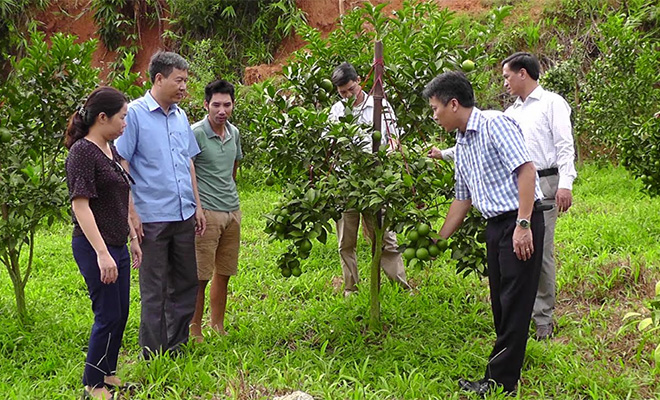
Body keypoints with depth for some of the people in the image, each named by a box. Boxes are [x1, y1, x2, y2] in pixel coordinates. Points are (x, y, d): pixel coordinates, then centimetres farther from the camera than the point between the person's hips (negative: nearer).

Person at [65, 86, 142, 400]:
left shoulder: (110, 149, 12)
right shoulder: (82, 152, -15)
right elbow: (81, 205, -20)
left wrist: (132, 238, 21)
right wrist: (102, 253, -25)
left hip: (117, 245, 9)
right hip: (96, 248, -9)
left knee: (120, 315, 15)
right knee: (108, 317, -3)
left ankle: (108, 374, 30)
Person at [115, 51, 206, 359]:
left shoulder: (180, 116, 12)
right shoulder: (135, 113, -8)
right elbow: (121, 165, -10)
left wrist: (197, 205, 17)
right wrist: (131, 212, -14)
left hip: (184, 216, 7)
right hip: (152, 217, -7)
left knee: (185, 285, 14)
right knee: (154, 290, 2)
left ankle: (176, 349, 27)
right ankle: (154, 356, 14)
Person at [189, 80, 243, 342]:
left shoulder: (234, 133, 9)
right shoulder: (195, 134, -11)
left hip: (233, 211, 7)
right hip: (206, 212, -6)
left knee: (224, 273, 13)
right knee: (201, 276, -2)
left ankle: (218, 327, 25)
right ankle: (195, 332, 8)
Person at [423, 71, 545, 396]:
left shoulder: (495, 124, -11)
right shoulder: (462, 145, 16)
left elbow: (526, 170, -19)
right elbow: (462, 199, 23)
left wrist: (523, 225, -25)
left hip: (520, 222, -9)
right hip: (495, 225, 9)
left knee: (514, 304, -4)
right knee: (499, 302, 13)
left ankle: (499, 381, 0)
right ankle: (507, 366, 25)